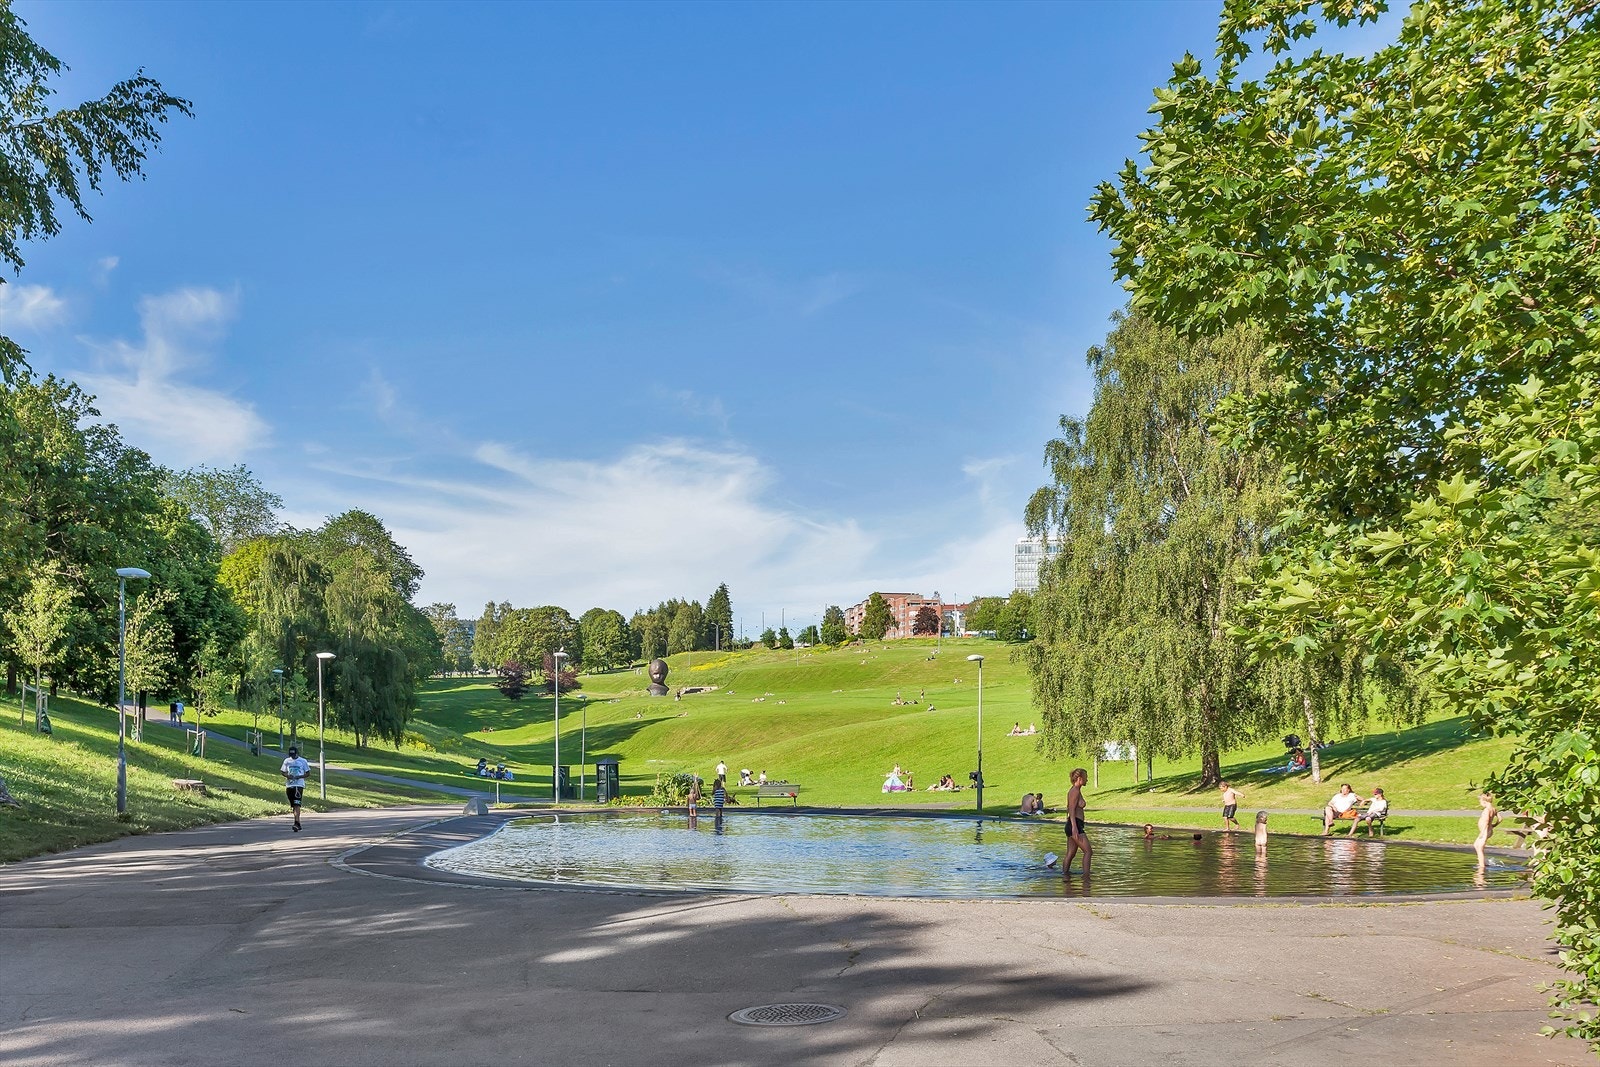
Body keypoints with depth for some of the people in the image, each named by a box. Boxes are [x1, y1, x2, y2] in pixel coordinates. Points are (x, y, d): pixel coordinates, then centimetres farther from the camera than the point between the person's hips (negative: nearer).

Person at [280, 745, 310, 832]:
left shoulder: (303, 761, 1)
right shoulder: (287, 761, 11)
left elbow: (308, 773, 3)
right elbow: (283, 772, 17)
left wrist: (300, 776, -14)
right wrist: (287, 776, -6)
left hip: (299, 785, -4)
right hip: (289, 785, 4)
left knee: (297, 804, -16)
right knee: (293, 805, 10)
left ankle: (296, 823, -23)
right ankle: (298, 824, 20)